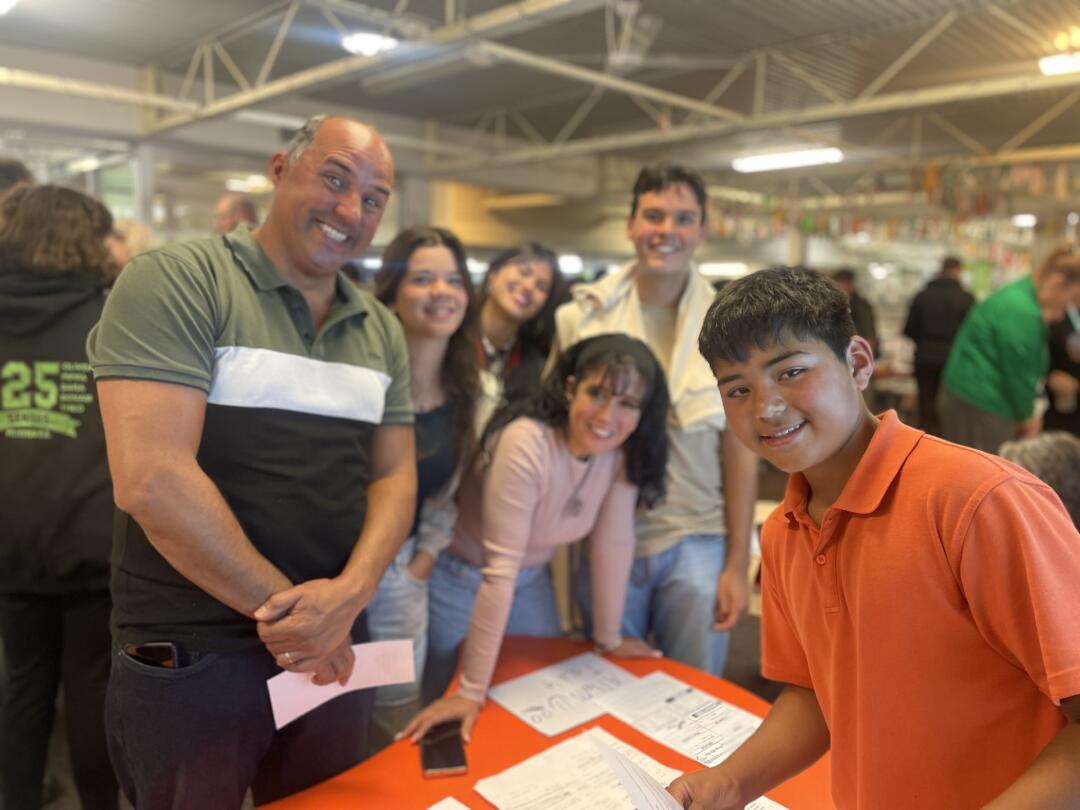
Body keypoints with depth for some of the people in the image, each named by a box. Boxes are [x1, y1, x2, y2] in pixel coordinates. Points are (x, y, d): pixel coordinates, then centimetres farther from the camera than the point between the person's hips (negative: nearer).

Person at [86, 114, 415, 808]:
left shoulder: (382, 331, 7)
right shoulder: (173, 283, -11)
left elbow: (394, 475, 5)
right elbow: (150, 478, -21)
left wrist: (350, 592, -14)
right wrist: (285, 604, -14)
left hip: (332, 649, 6)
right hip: (188, 658, -5)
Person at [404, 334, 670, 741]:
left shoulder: (625, 452, -17)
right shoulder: (527, 444, -35)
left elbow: (614, 543, -8)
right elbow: (499, 569, -34)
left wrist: (609, 639, -1)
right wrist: (472, 691, -29)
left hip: (531, 578, 6)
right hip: (464, 576, -5)